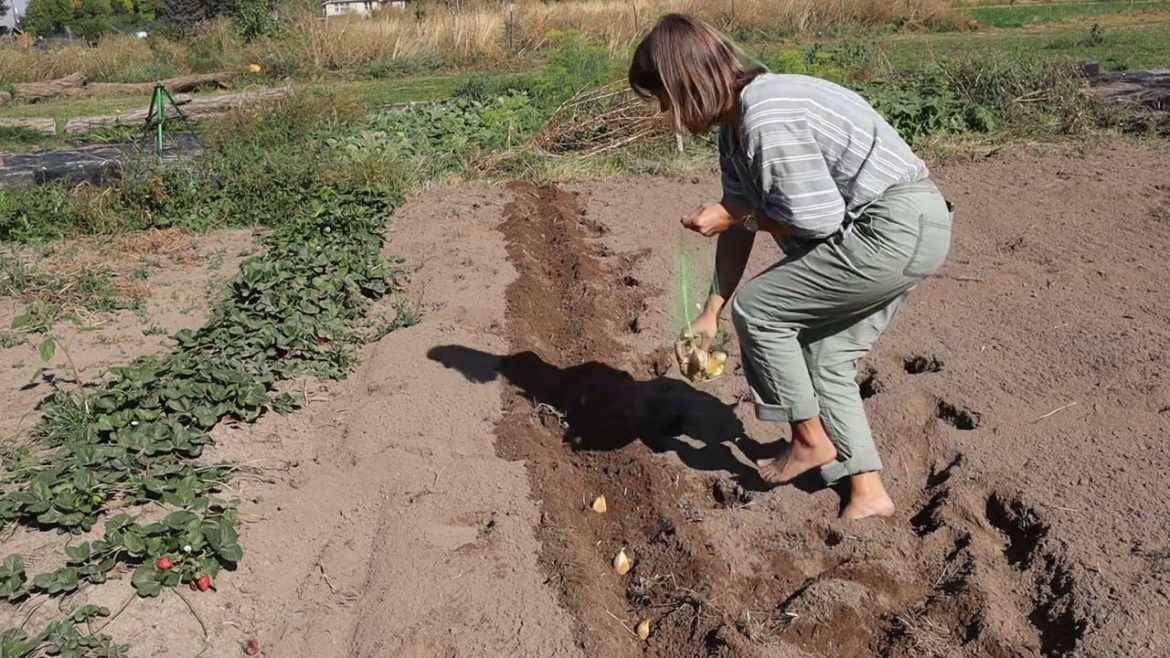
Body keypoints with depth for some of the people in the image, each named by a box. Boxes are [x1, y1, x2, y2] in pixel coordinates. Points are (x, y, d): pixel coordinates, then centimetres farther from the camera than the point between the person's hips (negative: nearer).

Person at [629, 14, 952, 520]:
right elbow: (741, 224, 14)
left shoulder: (766, 118, -22)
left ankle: (810, 440, 11)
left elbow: (816, 220, -21)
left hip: (896, 230, -10)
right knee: (827, 359, 13)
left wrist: (731, 215, -8)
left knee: (757, 309, -4)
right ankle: (867, 492, 19)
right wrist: (710, 314, 15)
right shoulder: (735, 128, 10)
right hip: (907, 231, 10)